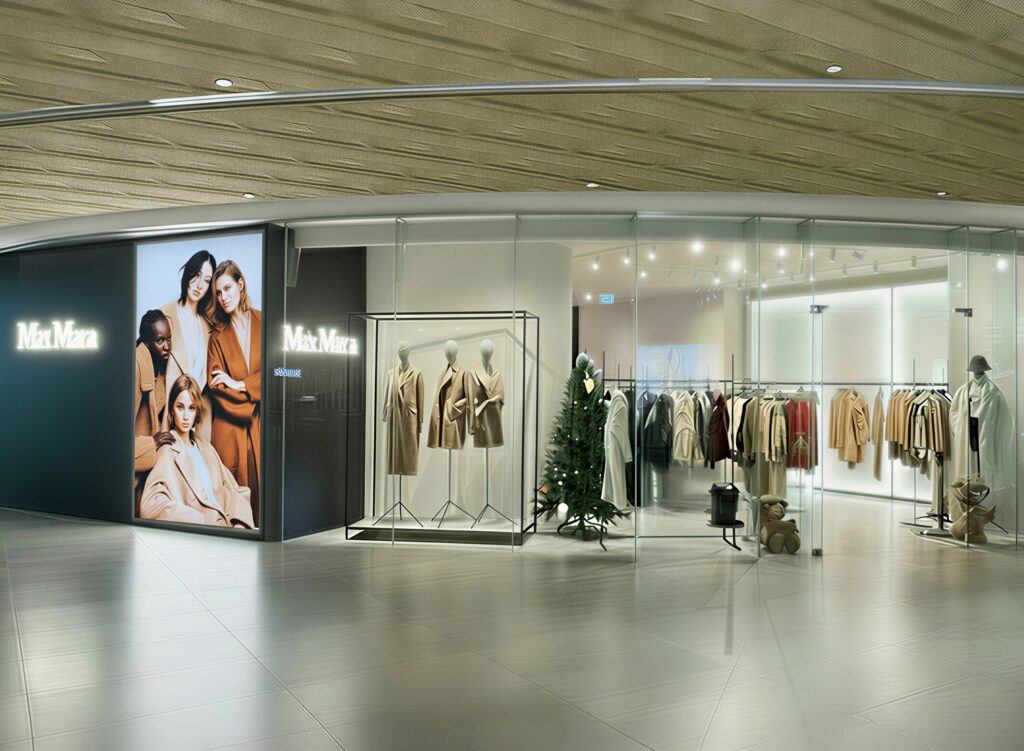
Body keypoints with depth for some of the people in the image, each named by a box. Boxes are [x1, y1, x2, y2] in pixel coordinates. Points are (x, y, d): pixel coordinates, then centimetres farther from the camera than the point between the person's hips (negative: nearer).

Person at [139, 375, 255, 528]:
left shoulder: (206, 449, 21)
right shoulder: (169, 452, -1)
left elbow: (232, 490, 16)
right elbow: (150, 505, -16)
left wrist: (240, 524, -3)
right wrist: (201, 521, -19)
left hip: (226, 526, 6)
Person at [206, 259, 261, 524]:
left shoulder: (262, 324, 7)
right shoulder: (218, 336, 8)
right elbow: (215, 385, -1)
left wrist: (240, 385, -9)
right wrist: (250, 403, -12)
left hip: (259, 424, 0)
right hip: (230, 426, 0)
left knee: (261, 489, -2)